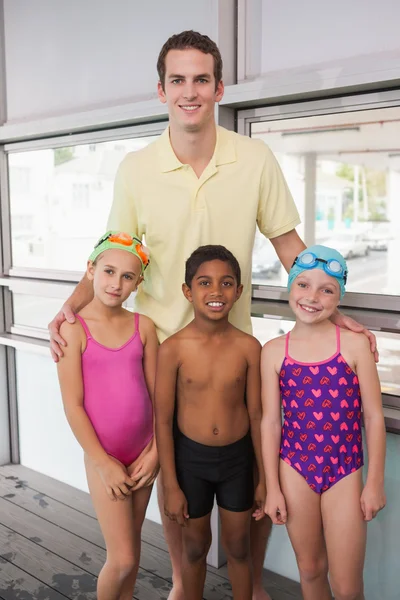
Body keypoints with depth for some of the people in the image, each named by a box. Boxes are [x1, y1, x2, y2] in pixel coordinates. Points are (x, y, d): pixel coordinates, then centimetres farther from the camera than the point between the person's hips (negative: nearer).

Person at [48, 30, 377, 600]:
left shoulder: (256, 159, -7)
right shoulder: (134, 169, -6)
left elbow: (288, 243, 1)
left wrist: (331, 311, -7)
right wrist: (71, 307, -12)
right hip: (161, 344, 1)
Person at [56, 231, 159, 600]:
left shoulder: (144, 326, -1)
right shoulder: (74, 330, -12)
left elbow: (155, 393, 3)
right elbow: (73, 404, -12)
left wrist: (155, 451, -1)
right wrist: (103, 463, -11)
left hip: (143, 454, 4)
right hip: (104, 457, -3)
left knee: (132, 541, 19)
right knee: (122, 558, 0)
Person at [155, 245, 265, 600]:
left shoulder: (249, 347, -11)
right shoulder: (173, 348, -16)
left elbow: (256, 415, -3)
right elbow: (163, 420, -10)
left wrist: (264, 478, 2)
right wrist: (171, 486, -7)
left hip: (238, 457, 1)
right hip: (190, 457, -1)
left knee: (238, 547, 18)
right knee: (195, 546, 19)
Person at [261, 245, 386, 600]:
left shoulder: (355, 344, -7)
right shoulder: (274, 351, -3)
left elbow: (373, 417, -4)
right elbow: (270, 421, 0)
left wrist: (375, 483, -2)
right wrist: (272, 488, 1)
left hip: (345, 472, -1)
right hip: (295, 470, 2)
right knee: (310, 570, 18)